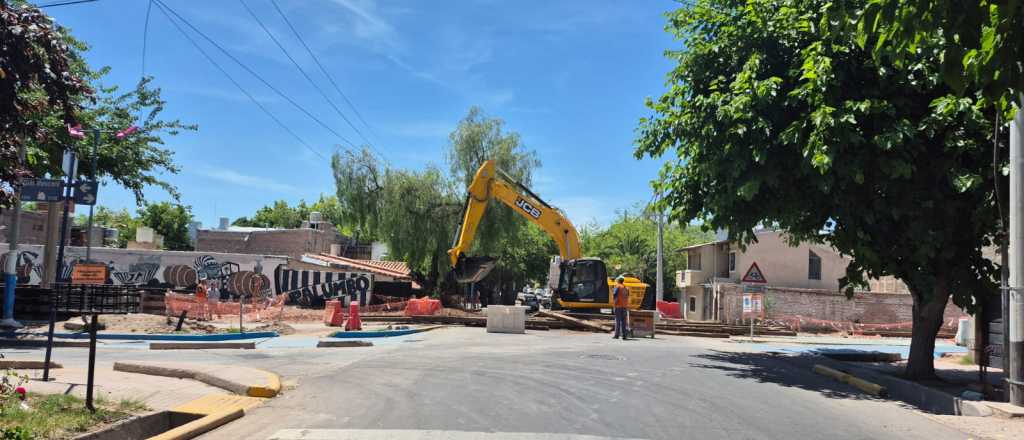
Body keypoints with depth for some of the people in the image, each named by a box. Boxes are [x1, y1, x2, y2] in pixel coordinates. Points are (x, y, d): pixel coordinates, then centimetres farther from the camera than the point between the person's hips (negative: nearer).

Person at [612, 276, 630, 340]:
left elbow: (614, 295, -10)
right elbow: (627, 296, 14)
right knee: (623, 321, 7)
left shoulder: (618, 287, -7)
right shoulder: (626, 288, 12)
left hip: (618, 305, -5)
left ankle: (617, 335, -4)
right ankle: (624, 335, 3)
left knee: (618, 320, -2)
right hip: (624, 306, 5)